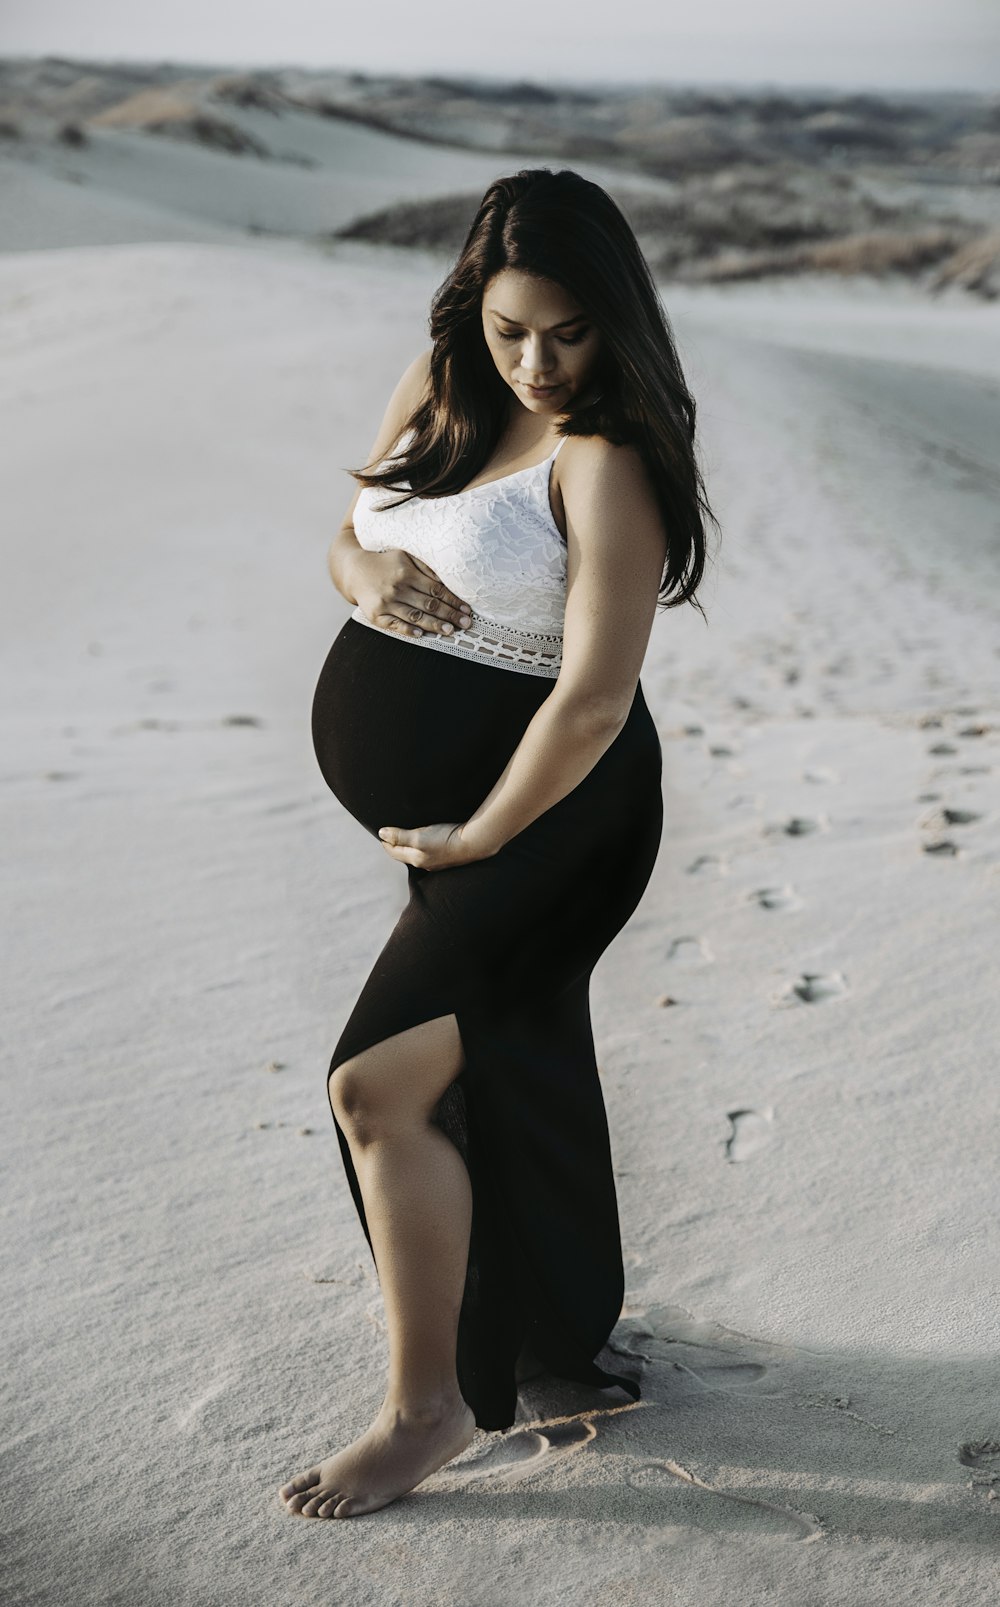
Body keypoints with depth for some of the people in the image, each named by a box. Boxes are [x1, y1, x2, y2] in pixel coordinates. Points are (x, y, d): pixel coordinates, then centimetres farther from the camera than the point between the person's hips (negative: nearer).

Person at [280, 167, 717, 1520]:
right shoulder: (437, 389, 4)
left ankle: (429, 1404, 5)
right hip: (434, 798, 8)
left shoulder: (607, 460, -20)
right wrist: (364, 568, -12)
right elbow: (347, 539, 13)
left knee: (380, 1085, -14)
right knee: (511, 1066, 20)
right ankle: (567, 1329, 41)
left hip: (541, 814, -8)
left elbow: (593, 700, -24)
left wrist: (471, 840, -17)